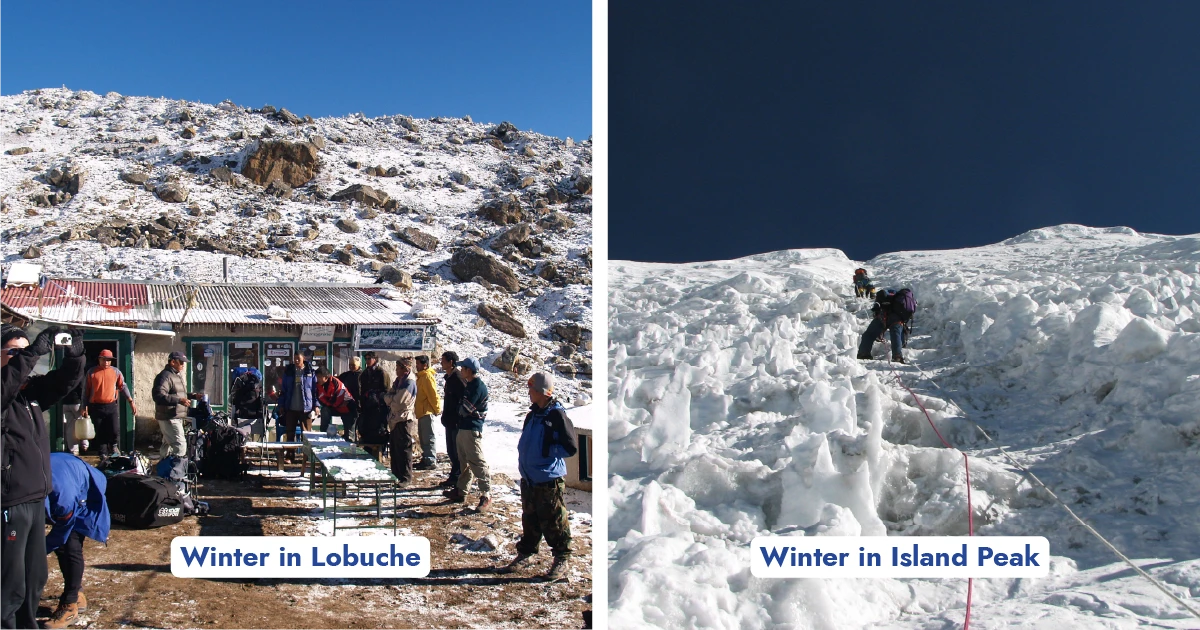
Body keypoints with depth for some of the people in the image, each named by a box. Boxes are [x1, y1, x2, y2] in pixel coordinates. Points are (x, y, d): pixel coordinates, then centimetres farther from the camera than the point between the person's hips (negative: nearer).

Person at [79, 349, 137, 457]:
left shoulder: (116, 372, 6)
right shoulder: (91, 372, 4)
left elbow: (123, 387, 5)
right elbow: (86, 390, 6)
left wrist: (131, 401, -3)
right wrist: (85, 407, 3)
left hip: (112, 406, 0)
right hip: (96, 407, 0)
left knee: (115, 430, -10)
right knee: (100, 433, 5)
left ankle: (113, 445, 20)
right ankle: (103, 454, 16)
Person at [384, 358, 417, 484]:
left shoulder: (409, 383, -15)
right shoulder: (399, 380, 15)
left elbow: (398, 403, -21)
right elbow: (389, 395, 12)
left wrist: (389, 399, -3)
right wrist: (390, 398, -8)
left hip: (403, 420, -9)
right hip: (395, 419, 9)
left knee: (403, 449, -4)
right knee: (395, 449, 15)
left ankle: (406, 477, 2)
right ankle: (396, 474, 25)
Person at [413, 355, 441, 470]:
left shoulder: (427, 376, -15)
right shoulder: (421, 376, 17)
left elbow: (433, 395, -19)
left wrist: (437, 409, -15)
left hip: (427, 412, -10)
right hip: (422, 412, 10)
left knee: (428, 438, -8)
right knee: (423, 438, 15)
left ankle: (431, 461, -7)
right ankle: (426, 459, 22)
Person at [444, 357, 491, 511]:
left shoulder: (478, 387, -17)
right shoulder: (470, 385, 15)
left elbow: (465, 408, -17)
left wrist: (461, 405, 2)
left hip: (472, 430, -10)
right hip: (463, 428, 10)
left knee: (477, 463, -9)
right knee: (464, 462, 17)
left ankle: (486, 495, -7)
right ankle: (461, 491, 26)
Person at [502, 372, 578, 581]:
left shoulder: (557, 415, -13)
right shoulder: (532, 415, 11)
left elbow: (571, 447, -16)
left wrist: (547, 450, -13)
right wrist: (525, 456, 6)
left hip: (549, 480, -7)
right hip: (529, 478, 7)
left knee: (553, 521, 1)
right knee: (529, 519, 17)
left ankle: (562, 559, 12)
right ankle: (525, 553, 30)